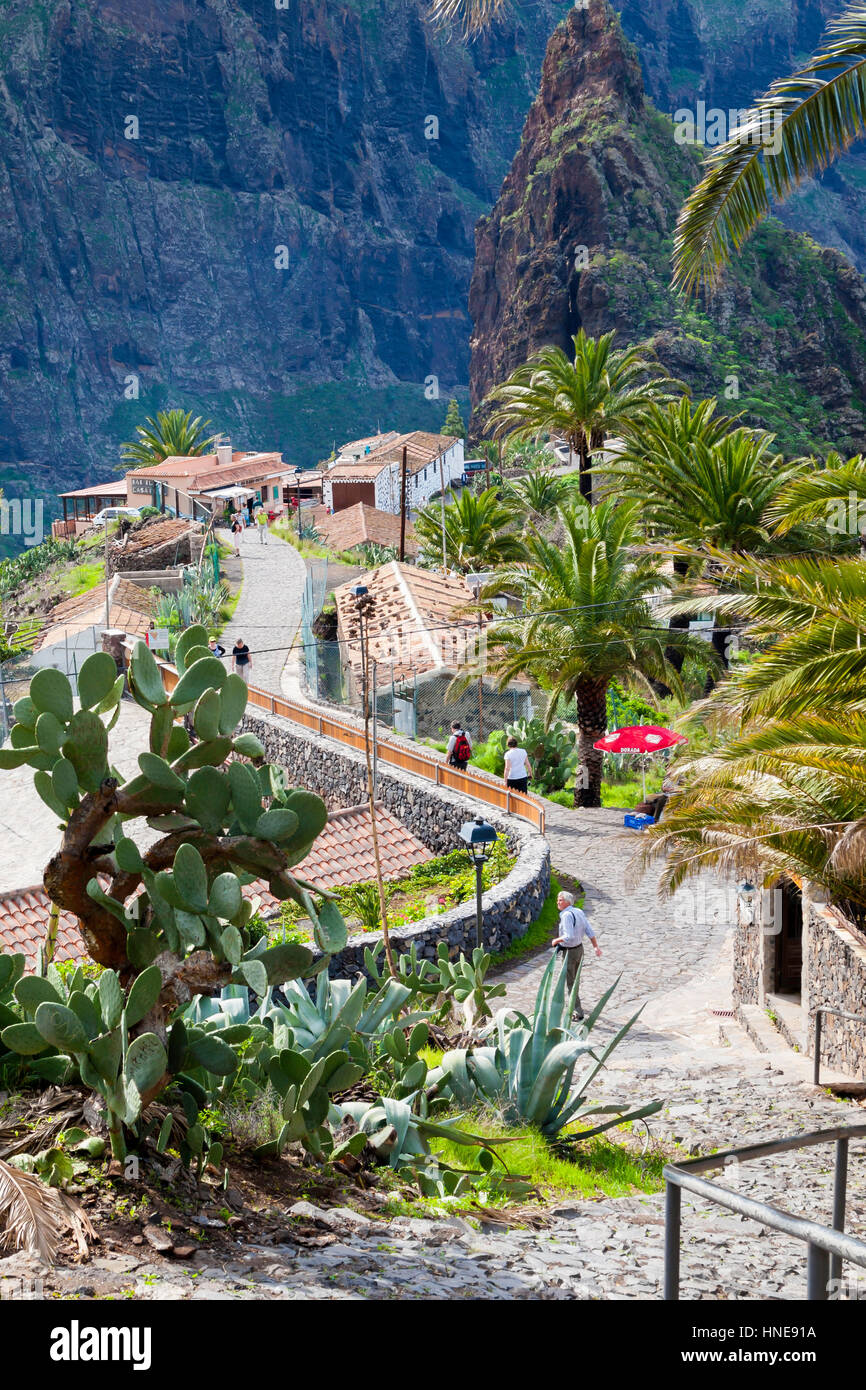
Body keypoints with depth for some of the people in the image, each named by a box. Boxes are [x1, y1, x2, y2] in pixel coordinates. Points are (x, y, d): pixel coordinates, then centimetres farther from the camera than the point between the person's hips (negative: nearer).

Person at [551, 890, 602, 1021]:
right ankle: (575, 1002, 48)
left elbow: (569, 937, -34)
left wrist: (556, 940, -18)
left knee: (570, 982, 2)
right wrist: (596, 947, 10)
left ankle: (578, 1012, 2)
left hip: (569, 951, -9)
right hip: (579, 948, 9)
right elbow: (589, 931, 4)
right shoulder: (579, 912, 1)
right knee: (575, 977, 28)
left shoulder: (566, 915, -26)